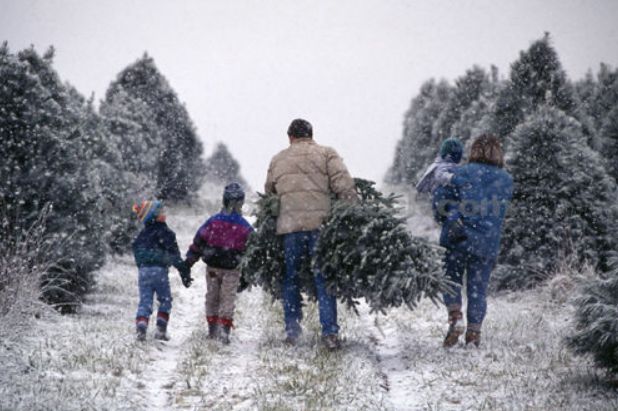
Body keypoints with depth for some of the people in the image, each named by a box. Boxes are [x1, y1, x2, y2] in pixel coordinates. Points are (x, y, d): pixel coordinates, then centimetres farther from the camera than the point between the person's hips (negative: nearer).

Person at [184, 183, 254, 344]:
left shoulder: (212, 222, -4)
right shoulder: (245, 227, -6)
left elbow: (198, 242, -1)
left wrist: (188, 261, 7)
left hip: (212, 268, 2)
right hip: (232, 270, -2)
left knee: (212, 298, 14)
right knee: (228, 299, 4)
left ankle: (212, 330, 17)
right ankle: (224, 329, -7)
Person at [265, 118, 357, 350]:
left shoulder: (277, 160, 18)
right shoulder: (326, 154, 7)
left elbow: (269, 192, 22)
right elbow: (343, 185, -3)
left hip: (289, 225, 2)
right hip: (320, 223, -2)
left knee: (290, 278, 13)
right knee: (324, 278, 2)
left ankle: (292, 328, 11)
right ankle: (330, 331, -5)